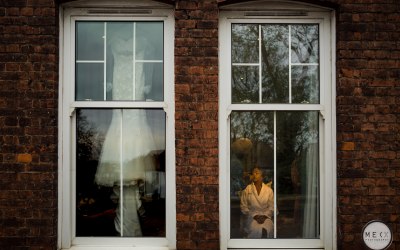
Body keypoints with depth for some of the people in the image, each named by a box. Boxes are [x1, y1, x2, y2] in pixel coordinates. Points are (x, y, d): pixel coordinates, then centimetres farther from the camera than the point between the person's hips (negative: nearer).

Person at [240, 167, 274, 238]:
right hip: (251, 216, -1)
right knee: (255, 229, -33)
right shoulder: (247, 190, 2)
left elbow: (271, 207, 6)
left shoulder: (269, 190, 7)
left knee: (268, 229, -30)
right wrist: (254, 216, -11)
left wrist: (264, 216, -10)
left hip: (265, 216, 1)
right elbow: (243, 207, 0)